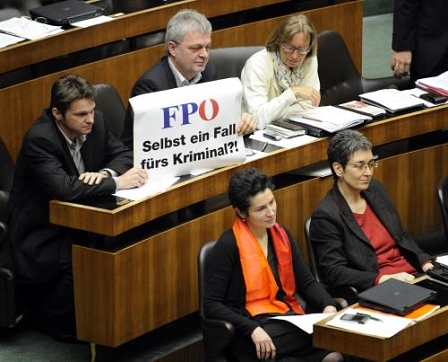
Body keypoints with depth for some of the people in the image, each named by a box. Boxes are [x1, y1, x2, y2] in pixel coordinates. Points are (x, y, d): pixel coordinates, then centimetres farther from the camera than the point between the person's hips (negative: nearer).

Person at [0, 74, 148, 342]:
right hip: (40, 232, -7)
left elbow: (123, 154, 6)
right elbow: (63, 188, -36)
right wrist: (117, 182, -32)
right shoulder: (39, 139, -25)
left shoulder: (95, 122, -4)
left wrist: (105, 173, -18)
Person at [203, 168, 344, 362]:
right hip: (249, 332, -6)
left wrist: (328, 306, -6)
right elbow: (212, 305, -10)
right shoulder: (228, 246, -8)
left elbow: (307, 282, 16)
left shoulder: (282, 236, 12)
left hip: (288, 321, 6)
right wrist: (253, 330, -21)